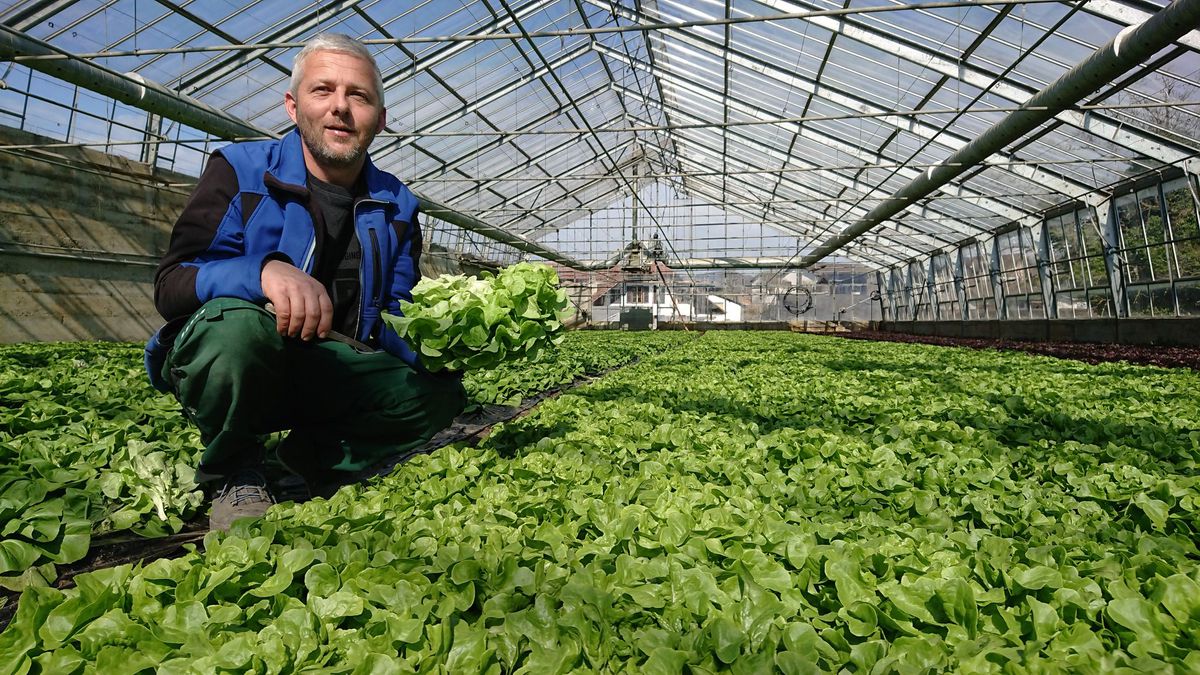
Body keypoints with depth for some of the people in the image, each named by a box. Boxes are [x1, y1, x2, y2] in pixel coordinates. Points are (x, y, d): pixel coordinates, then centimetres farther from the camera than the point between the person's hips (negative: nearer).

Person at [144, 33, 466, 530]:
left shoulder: (396, 206, 3)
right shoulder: (241, 171, -8)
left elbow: (397, 318, 4)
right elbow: (171, 285, -16)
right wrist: (265, 270, -37)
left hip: (330, 373, 3)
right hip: (223, 359, -3)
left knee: (440, 393, -18)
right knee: (238, 324, -37)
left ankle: (314, 457, 4)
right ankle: (233, 474, -7)